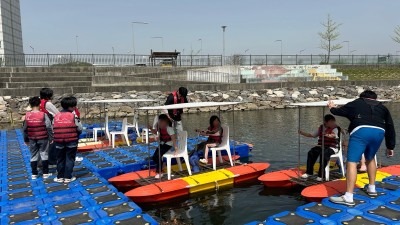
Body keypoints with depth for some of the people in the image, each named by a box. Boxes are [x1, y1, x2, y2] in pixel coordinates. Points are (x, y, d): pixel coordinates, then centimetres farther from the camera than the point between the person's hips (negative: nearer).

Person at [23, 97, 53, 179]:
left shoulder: (27, 115, -3)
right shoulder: (43, 115, -12)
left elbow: (25, 129, 2)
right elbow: (49, 127, -14)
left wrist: (27, 138, 14)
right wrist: (50, 138, -5)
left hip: (32, 139, 3)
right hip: (43, 138, -2)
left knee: (33, 156, 12)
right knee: (44, 155, 8)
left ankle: (34, 174, 16)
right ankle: (45, 173, 12)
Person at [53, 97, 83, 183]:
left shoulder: (56, 116, 1)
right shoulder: (73, 116, -9)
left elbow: (53, 129, 3)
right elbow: (79, 129, -7)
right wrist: (77, 134, 14)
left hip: (59, 142, 3)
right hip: (71, 141, -3)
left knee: (60, 159, 14)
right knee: (70, 159, 7)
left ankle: (60, 177, 20)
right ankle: (68, 177, 9)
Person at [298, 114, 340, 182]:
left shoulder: (335, 128, -4)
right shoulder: (321, 128, 12)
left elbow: (333, 135, -26)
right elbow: (312, 135, 19)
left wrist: (327, 135, -49)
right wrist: (302, 133, 8)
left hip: (332, 147, -5)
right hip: (321, 146, 5)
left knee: (324, 154, -35)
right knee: (311, 152, -19)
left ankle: (320, 175, -27)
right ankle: (309, 172, -8)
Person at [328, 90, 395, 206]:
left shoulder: (356, 103, 25)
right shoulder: (382, 107, 31)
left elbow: (340, 111, 35)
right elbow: (390, 127, 29)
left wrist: (332, 108, 58)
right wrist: (390, 147, 35)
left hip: (361, 131, -4)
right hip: (379, 132, 5)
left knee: (352, 162, -10)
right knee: (370, 159, 30)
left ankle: (348, 197, -17)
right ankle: (372, 188, 35)